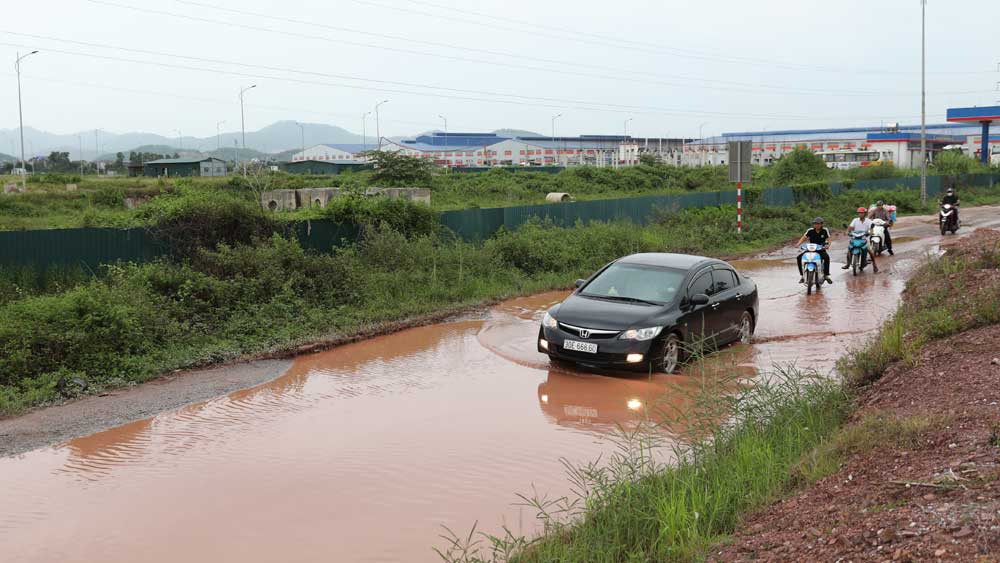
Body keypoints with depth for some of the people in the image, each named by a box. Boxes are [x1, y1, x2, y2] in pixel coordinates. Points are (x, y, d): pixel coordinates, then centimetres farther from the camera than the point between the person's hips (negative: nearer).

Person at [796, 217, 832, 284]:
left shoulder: (825, 230, -3)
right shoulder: (810, 231, 0)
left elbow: (828, 239, -6)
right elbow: (804, 238, -4)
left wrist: (827, 245, -29)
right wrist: (798, 244, -22)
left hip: (821, 250, -2)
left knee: (826, 257, -36)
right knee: (799, 257, -20)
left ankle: (826, 275, -24)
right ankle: (802, 275, -9)